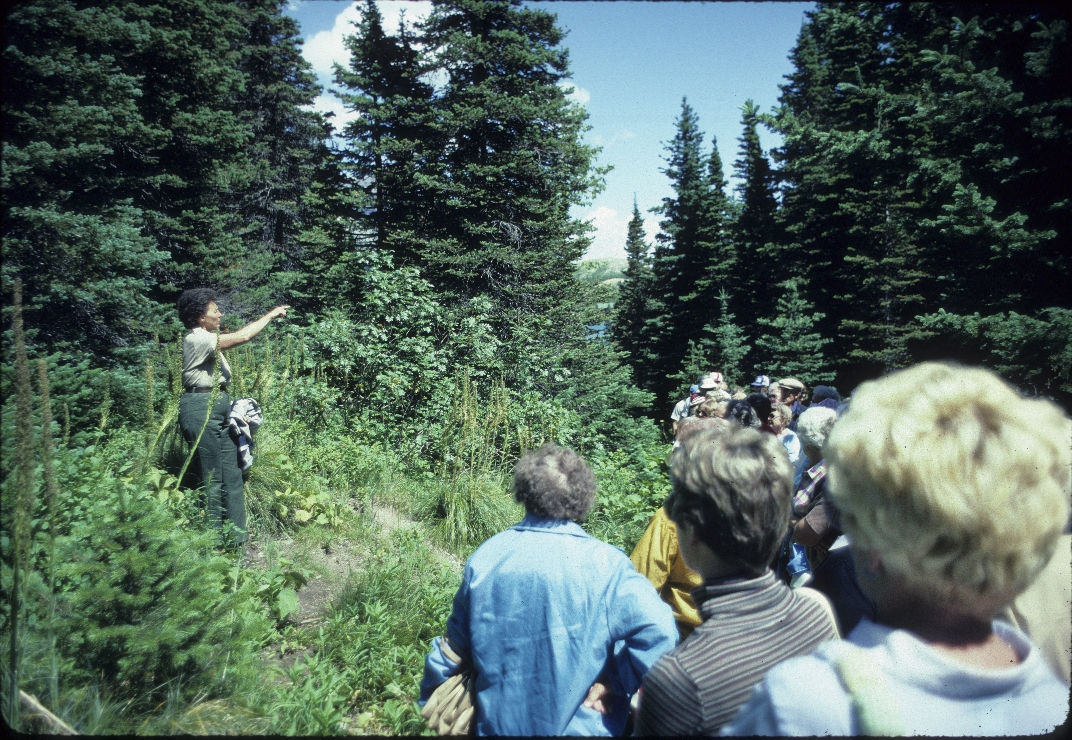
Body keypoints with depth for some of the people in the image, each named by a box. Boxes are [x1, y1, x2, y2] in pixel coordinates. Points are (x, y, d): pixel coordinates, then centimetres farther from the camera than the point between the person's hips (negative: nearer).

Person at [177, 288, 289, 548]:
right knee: (211, 477, -3)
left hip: (219, 405, 10)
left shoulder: (207, 339, 17)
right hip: (201, 407, -10)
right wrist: (271, 314, -11)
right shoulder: (197, 340, -15)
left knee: (231, 472, 10)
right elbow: (242, 336, -21)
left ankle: (236, 534, 17)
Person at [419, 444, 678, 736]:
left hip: (498, 725, 3)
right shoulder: (604, 564, -19)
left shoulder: (484, 559, -9)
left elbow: (455, 645, 2)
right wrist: (616, 681, -14)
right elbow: (660, 634, -29)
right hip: (578, 728, -2)